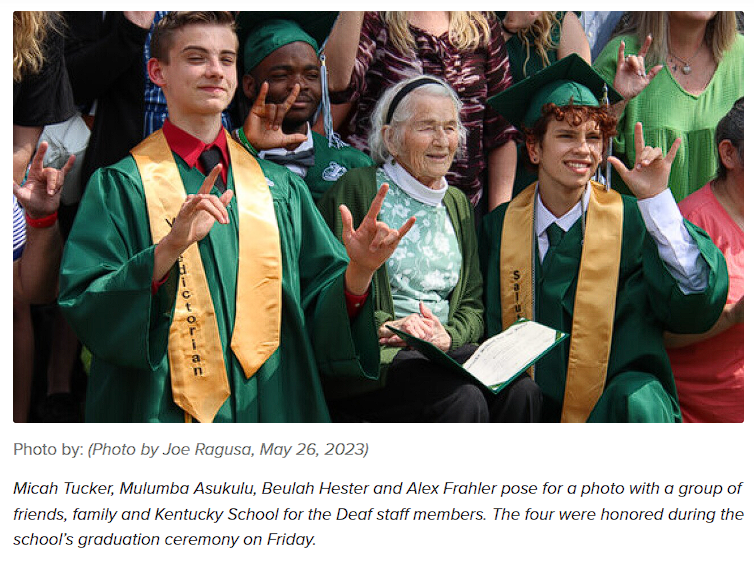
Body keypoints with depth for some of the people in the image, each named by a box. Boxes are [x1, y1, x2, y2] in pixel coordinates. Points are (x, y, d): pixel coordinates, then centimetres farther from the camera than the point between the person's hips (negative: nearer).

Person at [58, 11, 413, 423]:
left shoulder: (281, 188, 9)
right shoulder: (120, 186, -2)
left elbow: (320, 310, 5)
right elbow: (81, 305, -12)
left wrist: (358, 271, -16)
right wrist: (167, 249, -26)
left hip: (272, 405, 4)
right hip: (165, 412, -3)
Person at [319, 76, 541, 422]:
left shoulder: (458, 205, 21)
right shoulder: (358, 189, 2)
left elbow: (473, 304, 17)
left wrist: (449, 337, -5)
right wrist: (382, 326, -16)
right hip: (373, 356, -5)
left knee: (521, 391, -25)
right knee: (464, 399, -33)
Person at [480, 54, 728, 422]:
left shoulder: (633, 222, 0)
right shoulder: (499, 227, 6)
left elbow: (694, 312, -13)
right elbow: (488, 328, 15)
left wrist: (657, 201, -16)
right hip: (528, 412, 3)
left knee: (634, 399, -33)